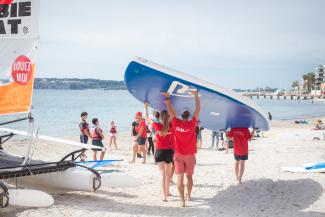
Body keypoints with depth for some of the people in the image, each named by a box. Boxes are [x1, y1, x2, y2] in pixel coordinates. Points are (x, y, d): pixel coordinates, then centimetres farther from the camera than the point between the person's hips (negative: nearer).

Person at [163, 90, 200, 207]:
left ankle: (182, 200, -11)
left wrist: (167, 98, 12)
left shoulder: (176, 123, -8)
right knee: (189, 176, 17)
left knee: (180, 177, -4)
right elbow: (197, 110, -5)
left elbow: (170, 111, 3)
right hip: (190, 155, 1)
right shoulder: (192, 124, -10)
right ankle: (189, 196, 32)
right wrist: (196, 96, 0)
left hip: (178, 155, 0)